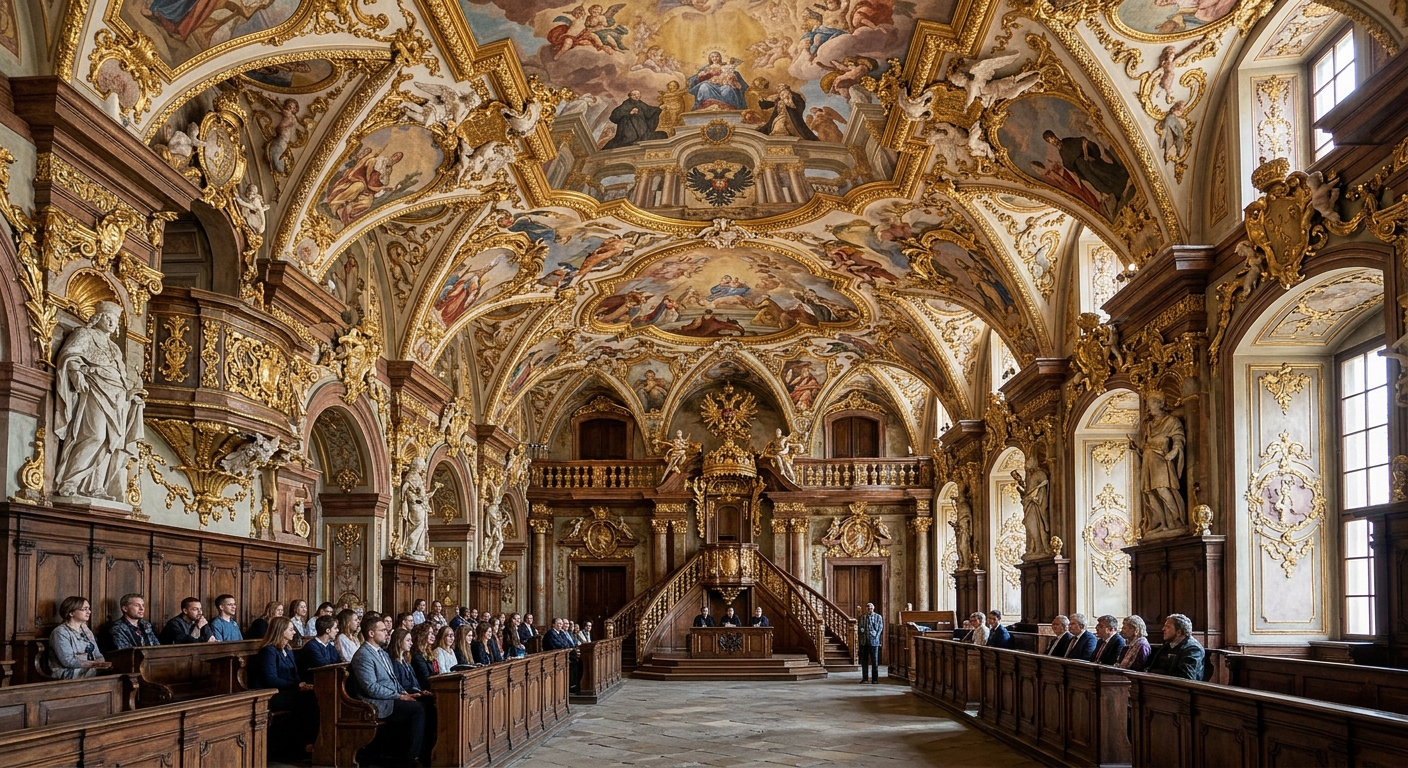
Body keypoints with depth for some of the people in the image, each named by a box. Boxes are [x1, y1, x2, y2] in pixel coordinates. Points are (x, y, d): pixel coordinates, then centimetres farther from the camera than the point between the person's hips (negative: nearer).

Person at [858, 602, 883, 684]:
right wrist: (861, 630, -6)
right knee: (864, 660, 7)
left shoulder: (878, 617, 5)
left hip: (873, 641, -2)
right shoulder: (861, 617, 12)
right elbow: (859, 627, 14)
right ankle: (864, 677, 17)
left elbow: (880, 629, 3)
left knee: (874, 661, -3)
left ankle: (875, 679, 1)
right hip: (863, 641, 2)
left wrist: (875, 637, -7)